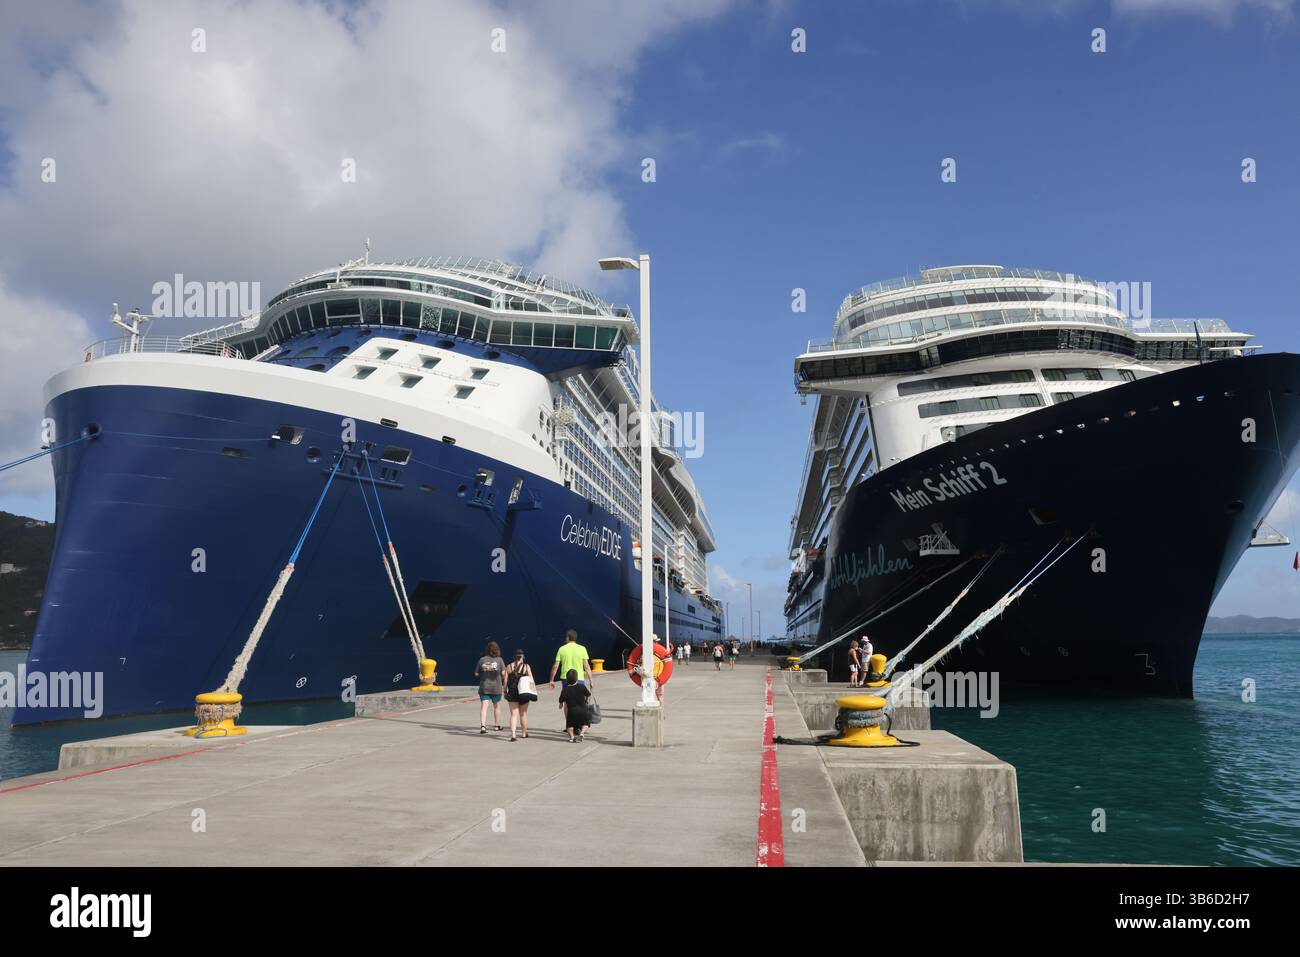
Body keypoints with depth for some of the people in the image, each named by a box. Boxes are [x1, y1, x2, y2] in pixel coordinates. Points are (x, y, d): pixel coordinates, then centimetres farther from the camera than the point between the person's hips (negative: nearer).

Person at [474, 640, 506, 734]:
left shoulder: (482, 660, -3)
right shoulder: (499, 660, -6)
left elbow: (476, 674, 1)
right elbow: (503, 674, -7)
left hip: (484, 687, 0)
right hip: (496, 687, 0)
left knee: (483, 706, -3)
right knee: (497, 706, 16)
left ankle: (483, 726, -19)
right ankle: (498, 725, 28)